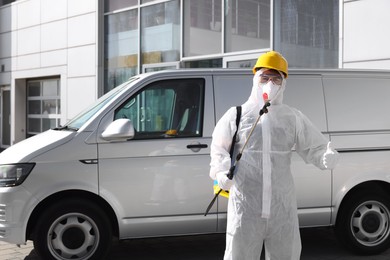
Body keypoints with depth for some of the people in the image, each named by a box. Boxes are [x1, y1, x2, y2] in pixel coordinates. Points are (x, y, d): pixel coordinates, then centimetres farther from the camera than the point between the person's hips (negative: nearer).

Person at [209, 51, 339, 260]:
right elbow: (219, 150, 7)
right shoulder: (237, 115, 4)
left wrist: (327, 157, -16)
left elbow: (313, 148, 6)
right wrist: (221, 172, -12)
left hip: (282, 207, 2)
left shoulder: (293, 117, 9)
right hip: (245, 205, -2)